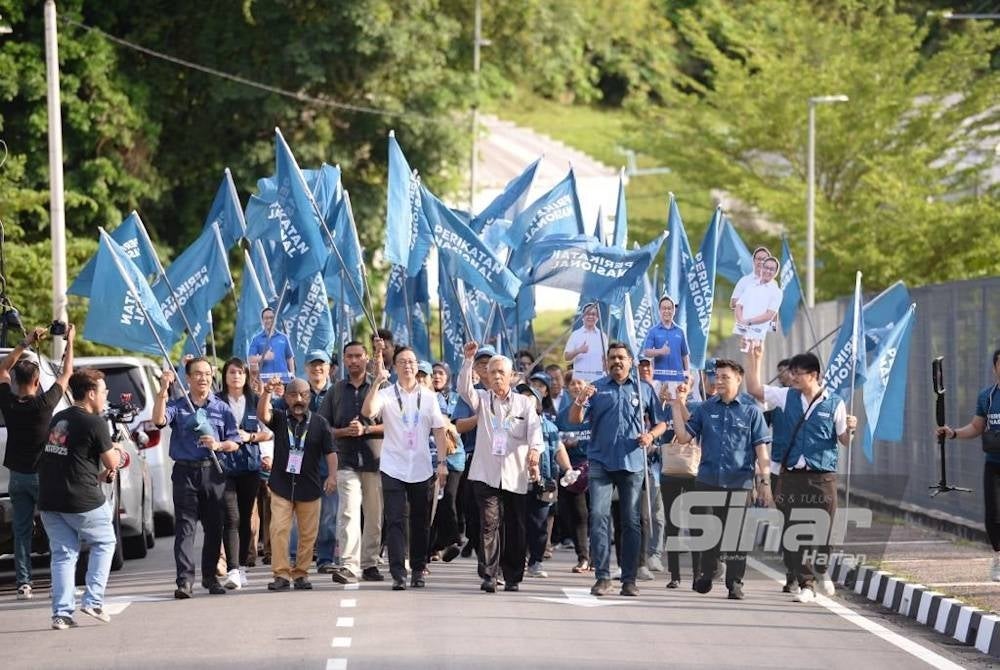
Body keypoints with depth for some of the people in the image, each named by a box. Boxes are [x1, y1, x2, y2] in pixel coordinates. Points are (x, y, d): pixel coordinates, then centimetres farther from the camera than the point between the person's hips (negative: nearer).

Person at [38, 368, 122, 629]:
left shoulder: (58, 419, 12)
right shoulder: (94, 423, -11)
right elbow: (112, 463, -6)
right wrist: (117, 454, 17)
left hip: (49, 500, 6)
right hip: (83, 500, -6)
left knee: (63, 554, 9)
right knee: (104, 542, 14)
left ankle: (61, 613, 2)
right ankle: (93, 601, 5)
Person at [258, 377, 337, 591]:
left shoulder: (319, 423, 6)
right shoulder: (280, 419, 6)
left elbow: (330, 452, 3)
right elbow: (262, 415, -15)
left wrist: (332, 475, -12)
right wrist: (267, 393, -32)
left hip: (309, 487, 1)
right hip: (281, 486, -1)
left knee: (308, 534, 4)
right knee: (278, 530, -11)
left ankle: (301, 574, 14)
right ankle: (281, 574, -8)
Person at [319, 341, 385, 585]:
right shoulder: (336, 391, 11)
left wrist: (365, 429, -12)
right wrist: (343, 432, -7)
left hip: (376, 459, 0)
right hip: (346, 461, 0)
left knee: (374, 516, 6)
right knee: (348, 512, -14)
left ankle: (369, 563, 16)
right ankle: (348, 566, -22)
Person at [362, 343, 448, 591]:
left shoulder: (428, 396, 7)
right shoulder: (386, 394, -1)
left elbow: (439, 430, 7)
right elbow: (368, 412, -20)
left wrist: (443, 463, -1)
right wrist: (378, 381, -24)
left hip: (422, 469, 2)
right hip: (393, 468, -2)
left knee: (420, 522, 9)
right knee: (395, 522, -8)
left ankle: (418, 570, 19)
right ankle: (398, 574, -12)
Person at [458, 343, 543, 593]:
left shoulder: (524, 403, 11)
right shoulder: (482, 399, 12)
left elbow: (534, 429, -4)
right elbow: (464, 389, -8)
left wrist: (535, 450, -25)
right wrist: (468, 360, -20)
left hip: (515, 476, 1)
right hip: (486, 475, -1)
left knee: (515, 529, 5)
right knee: (489, 524, -12)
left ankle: (513, 577, 15)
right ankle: (488, 576, -15)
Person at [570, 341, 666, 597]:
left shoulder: (644, 389, 11)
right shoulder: (597, 388, 8)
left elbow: (660, 422, 15)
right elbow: (575, 419, -2)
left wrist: (651, 435, -6)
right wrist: (581, 401, -22)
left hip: (632, 463, 1)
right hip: (600, 463, -1)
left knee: (631, 521, 4)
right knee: (598, 516, -11)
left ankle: (629, 579, 8)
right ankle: (602, 576, -9)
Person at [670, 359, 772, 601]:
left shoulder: (751, 410, 1)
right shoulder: (705, 409, 8)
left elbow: (761, 448, 0)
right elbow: (683, 436, 3)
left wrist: (765, 482, -6)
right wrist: (677, 406, -3)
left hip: (739, 481, -2)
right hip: (708, 479, 2)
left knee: (736, 534, 1)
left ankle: (735, 583, 7)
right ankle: (705, 576, 21)